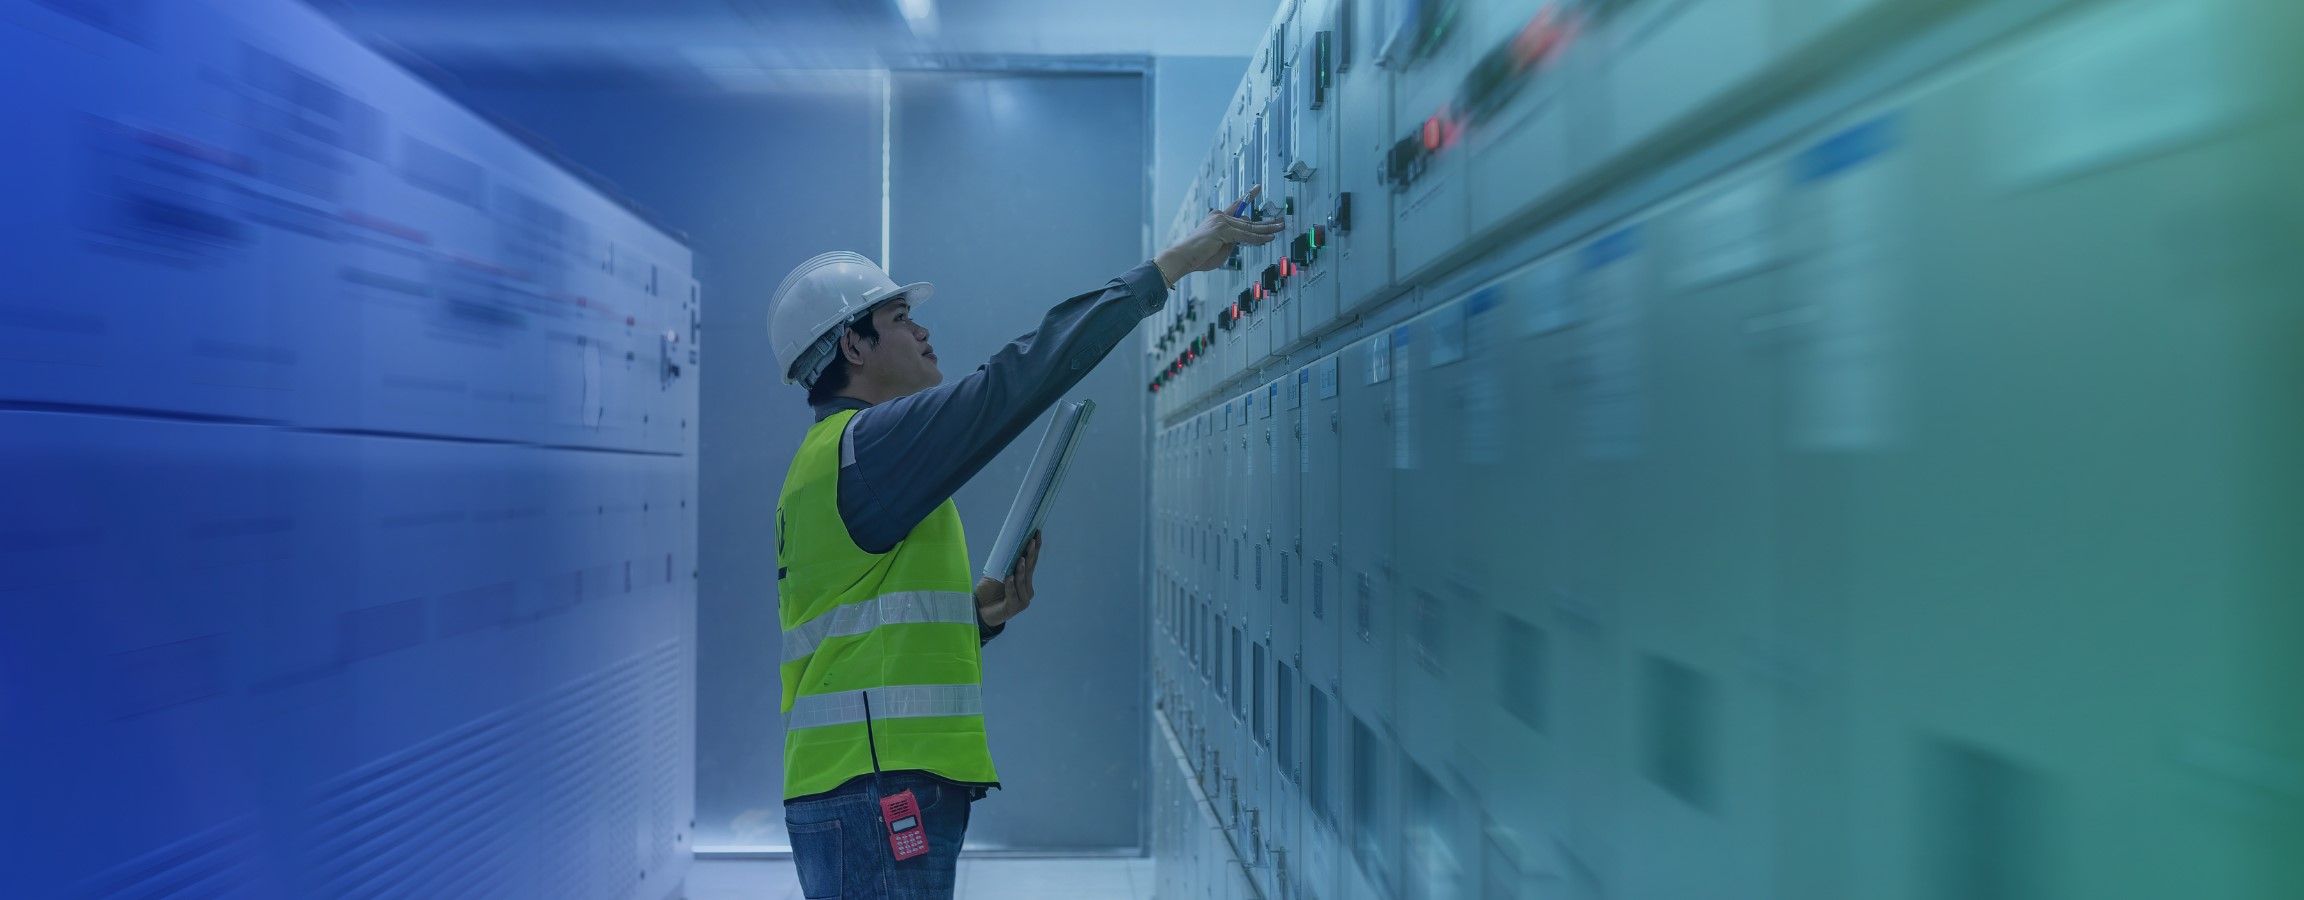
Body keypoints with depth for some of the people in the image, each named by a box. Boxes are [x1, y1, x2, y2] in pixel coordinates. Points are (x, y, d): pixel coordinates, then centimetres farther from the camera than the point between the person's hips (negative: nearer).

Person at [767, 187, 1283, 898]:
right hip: (875, 791, -10)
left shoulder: (836, 460, 19)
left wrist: (977, 618, 6)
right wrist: (1174, 263, -13)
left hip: (888, 786, 10)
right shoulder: (862, 443, -12)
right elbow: (1026, 373, -19)